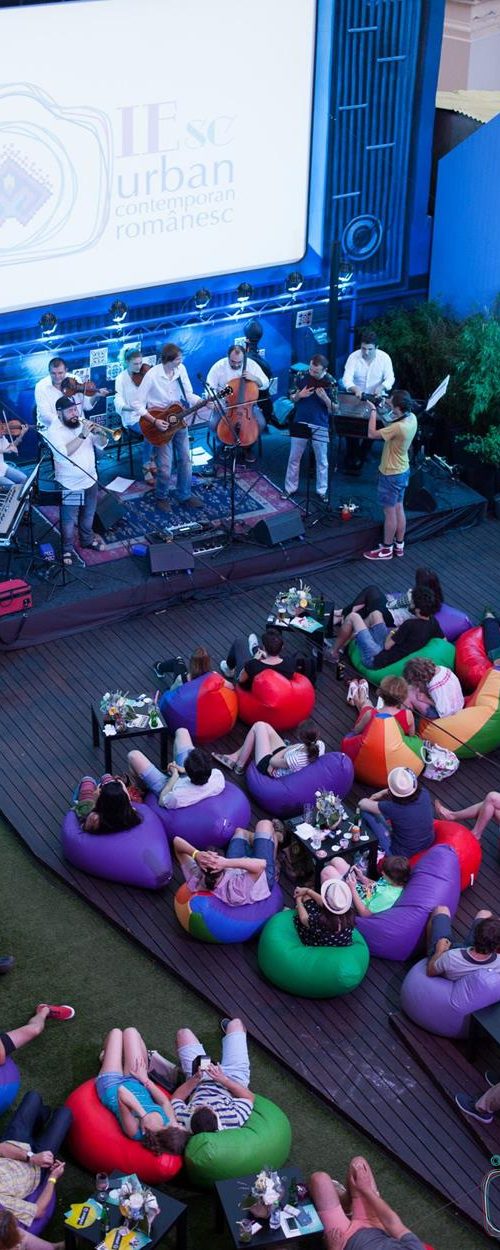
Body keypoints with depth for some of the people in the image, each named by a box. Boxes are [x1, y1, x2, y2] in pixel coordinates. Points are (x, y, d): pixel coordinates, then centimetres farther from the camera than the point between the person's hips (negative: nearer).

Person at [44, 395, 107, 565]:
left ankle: (87, 539, 44)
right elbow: (65, 452, -30)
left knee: (88, 515, 23)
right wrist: (83, 435, -32)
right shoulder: (54, 431, -16)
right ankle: (68, 549, 21)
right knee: (69, 520, 5)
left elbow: (101, 445, 2)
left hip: (90, 480, 5)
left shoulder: (83, 424, 0)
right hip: (69, 485, -5)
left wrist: (101, 433, -20)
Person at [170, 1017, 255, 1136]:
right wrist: (224, 1079, -36)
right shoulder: (234, 1118, -47)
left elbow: (177, 1098, -21)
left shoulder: (183, 1119, -43)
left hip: (200, 1084, 1)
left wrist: (194, 1079, -32)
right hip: (234, 1079, -1)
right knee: (235, 1024, 10)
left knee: (184, 1033, 14)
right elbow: (249, 1097, -27)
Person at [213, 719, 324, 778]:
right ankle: (236, 756, 31)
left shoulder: (296, 760, -44)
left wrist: (289, 748, -17)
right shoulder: (319, 745, -27)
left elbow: (272, 762, -25)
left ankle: (239, 765, 21)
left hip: (270, 769, -7)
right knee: (263, 726, 15)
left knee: (259, 726, 3)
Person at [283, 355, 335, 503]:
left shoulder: (330, 383, -8)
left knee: (322, 460, 7)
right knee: (294, 458, 9)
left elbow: (333, 410, -6)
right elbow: (292, 399, 8)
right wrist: (299, 395, -13)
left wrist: (325, 398, -23)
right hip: (300, 423, 2)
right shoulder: (303, 377, -3)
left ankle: (322, 491, 19)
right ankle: (290, 488, 19)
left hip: (320, 426, -2)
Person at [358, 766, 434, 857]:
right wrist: (382, 793, 7)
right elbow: (407, 788, 6)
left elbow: (362, 803, -14)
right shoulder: (424, 794, -20)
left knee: (365, 811, 2)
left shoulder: (393, 808, -32)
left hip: (403, 854, -5)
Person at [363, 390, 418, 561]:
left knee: (390, 512, 5)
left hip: (391, 475, -9)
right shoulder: (412, 417, -7)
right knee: (399, 508, 19)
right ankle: (399, 545, 32)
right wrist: (388, 406, 2)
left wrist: (373, 411, -16)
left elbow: (372, 434, -25)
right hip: (402, 471, 9)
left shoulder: (398, 427, -33)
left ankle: (386, 549, 18)